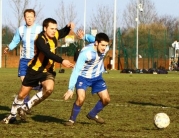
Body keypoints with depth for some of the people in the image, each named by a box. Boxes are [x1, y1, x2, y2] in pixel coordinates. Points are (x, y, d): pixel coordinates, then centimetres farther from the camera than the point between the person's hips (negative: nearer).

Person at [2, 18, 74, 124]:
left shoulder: (54, 35, -4)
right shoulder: (40, 39, -25)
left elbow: (63, 33, 20)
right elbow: (48, 53, -40)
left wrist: (68, 27, -2)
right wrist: (62, 61, -51)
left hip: (48, 70, 4)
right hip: (35, 69, -4)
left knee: (49, 89, -26)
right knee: (22, 94, 7)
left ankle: (25, 108, -7)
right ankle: (12, 115, 32)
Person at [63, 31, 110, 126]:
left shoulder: (104, 49, -19)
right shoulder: (86, 53, -34)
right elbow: (76, 70, -33)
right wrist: (70, 89, -36)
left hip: (96, 77, 5)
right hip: (83, 77, -5)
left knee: (106, 99, 1)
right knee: (81, 98, -25)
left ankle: (92, 115, 27)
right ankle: (72, 119, -2)